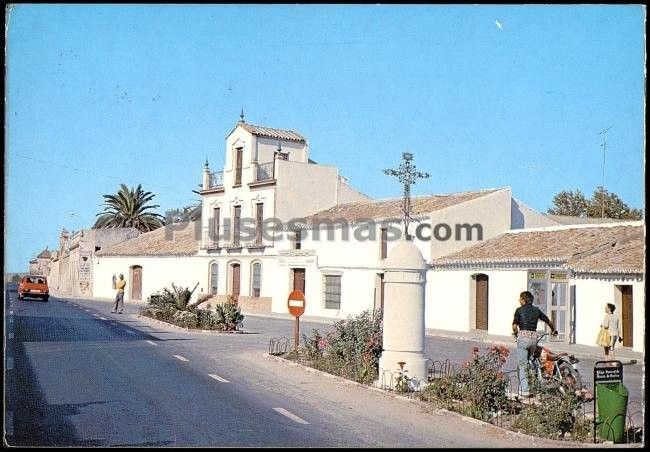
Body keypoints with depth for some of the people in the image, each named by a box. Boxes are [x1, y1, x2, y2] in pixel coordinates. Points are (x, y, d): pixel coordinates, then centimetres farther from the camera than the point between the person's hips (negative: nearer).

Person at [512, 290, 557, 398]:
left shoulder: (519, 310, -1)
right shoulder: (536, 310, 13)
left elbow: (514, 326, -6)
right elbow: (548, 321, 21)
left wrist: (516, 334, 13)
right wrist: (554, 330, 39)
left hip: (523, 337, -5)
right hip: (534, 337, 5)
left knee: (522, 364, -1)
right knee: (526, 362, 20)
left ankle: (525, 390, -7)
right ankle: (522, 386, 20)